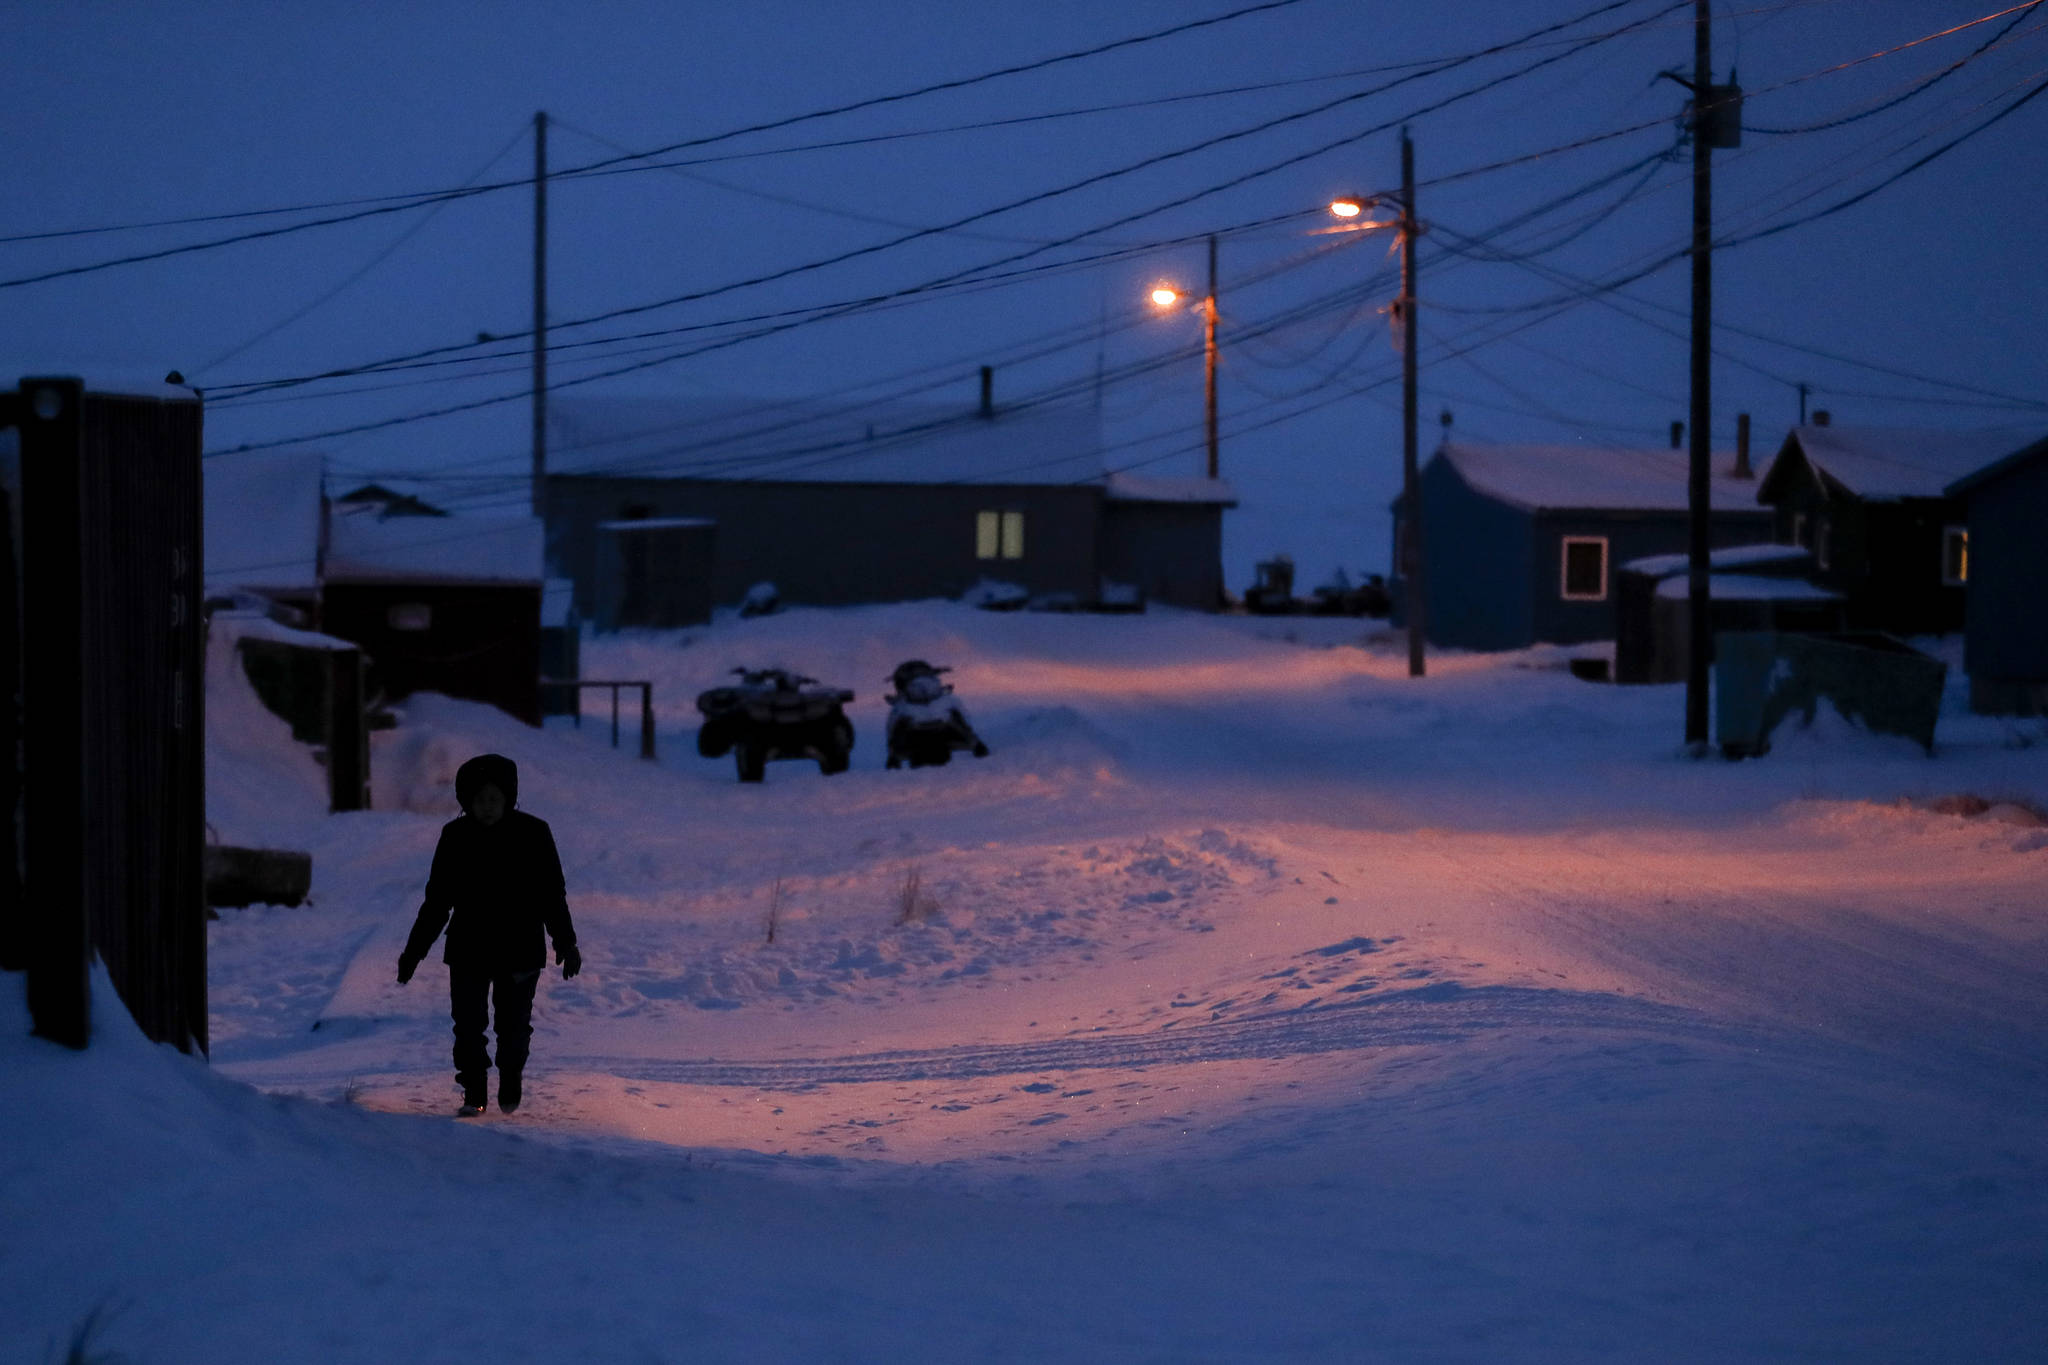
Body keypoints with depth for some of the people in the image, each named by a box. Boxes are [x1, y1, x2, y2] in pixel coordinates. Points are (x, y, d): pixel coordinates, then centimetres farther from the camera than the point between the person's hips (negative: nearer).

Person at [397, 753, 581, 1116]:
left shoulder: (533, 833, -6)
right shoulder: (456, 836, -2)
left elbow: (552, 896, 1)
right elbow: (437, 900, 5)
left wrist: (566, 945, -2)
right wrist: (413, 951, 4)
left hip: (520, 951, -1)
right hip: (467, 950, 1)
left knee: (514, 1025, 6)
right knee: (468, 1025, -3)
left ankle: (510, 1086, 29)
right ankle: (473, 1093, 11)